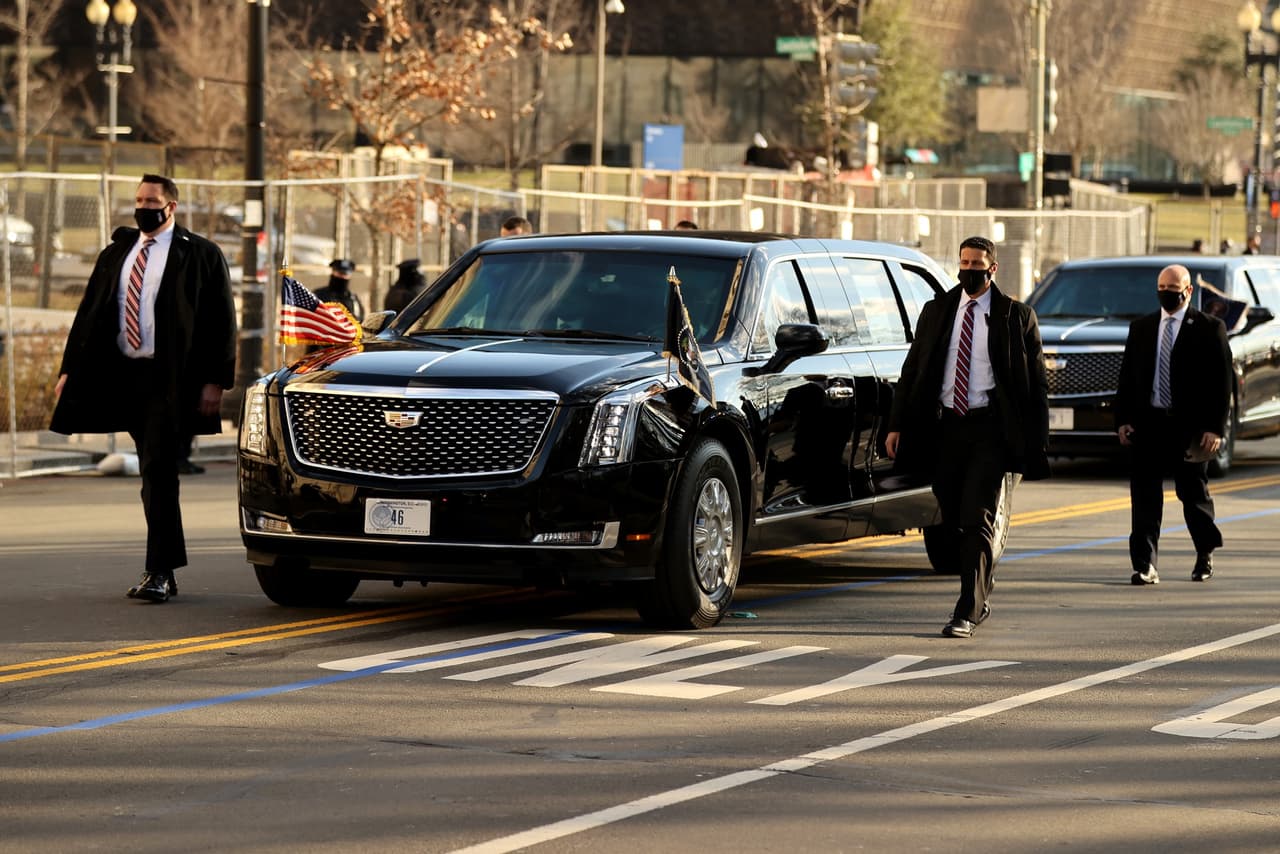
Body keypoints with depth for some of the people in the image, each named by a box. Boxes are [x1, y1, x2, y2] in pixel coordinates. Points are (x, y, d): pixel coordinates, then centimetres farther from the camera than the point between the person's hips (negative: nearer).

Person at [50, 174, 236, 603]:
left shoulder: (200, 255, -1)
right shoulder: (116, 254, 15)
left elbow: (220, 322, -4)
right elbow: (90, 314, 13)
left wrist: (215, 382, -12)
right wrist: (69, 369, 5)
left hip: (169, 379, -6)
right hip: (125, 375, 6)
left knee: (158, 472, -12)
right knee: (155, 474, 10)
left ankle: (159, 572, -12)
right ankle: (166, 568, 16)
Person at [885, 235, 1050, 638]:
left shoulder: (1016, 316, 1)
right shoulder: (936, 311, 10)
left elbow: (1037, 383, 2)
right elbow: (912, 370, 11)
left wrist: (1037, 444, -4)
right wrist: (896, 424, 2)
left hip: (989, 429, -4)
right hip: (944, 427, 4)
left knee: (976, 521, -11)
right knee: (953, 521, 10)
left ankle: (968, 612, -10)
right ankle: (981, 595, 28)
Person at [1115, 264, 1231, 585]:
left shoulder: (1209, 328, -1)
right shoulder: (1141, 328, 12)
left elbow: (1222, 381, -4)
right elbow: (1127, 376, 12)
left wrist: (1216, 427, -11)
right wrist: (1123, 420, 2)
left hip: (1190, 427, -3)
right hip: (1148, 424, 3)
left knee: (1193, 493, 9)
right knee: (1144, 495, -4)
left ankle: (1205, 555, 30)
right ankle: (1145, 565, -4)